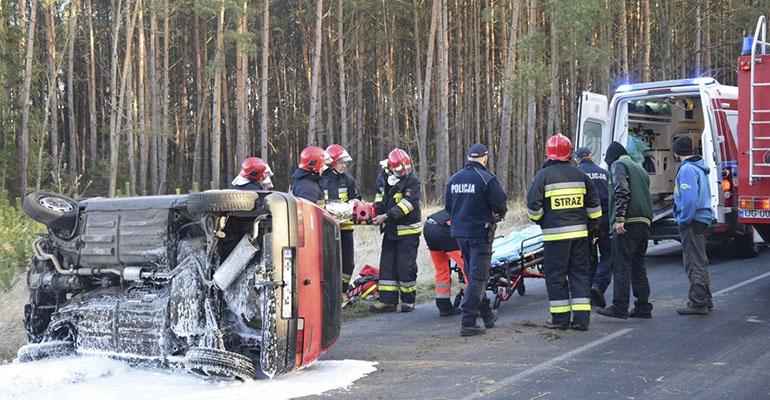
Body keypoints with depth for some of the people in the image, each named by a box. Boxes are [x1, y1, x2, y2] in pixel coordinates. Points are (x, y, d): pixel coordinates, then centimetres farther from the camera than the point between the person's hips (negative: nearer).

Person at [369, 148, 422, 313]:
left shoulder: (413, 181, -11)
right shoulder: (387, 181, 12)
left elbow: (406, 204, -21)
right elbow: (381, 200, 20)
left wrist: (386, 216, -26)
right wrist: (375, 212, 0)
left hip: (408, 230, -7)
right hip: (391, 230, 7)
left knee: (406, 267, -4)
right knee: (387, 265, 6)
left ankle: (408, 301, 9)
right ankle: (387, 301, 10)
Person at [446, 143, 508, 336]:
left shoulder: (454, 179, 7)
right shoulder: (487, 178, -13)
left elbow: (448, 207, 13)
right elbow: (500, 206, -13)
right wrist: (497, 216, 9)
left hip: (460, 233, 7)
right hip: (480, 233, -7)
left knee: (473, 275, 17)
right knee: (477, 277, -4)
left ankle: (487, 315, 28)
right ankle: (468, 323, -9)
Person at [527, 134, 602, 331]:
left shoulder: (543, 175, -6)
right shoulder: (580, 175, 8)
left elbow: (533, 205, -7)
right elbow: (594, 204, 11)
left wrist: (538, 220, 12)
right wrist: (593, 226, 22)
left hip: (555, 234, -4)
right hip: (579, 232, 4)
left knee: (555, 274, 4)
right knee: (579, 273, 9)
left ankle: (561, 317, 7)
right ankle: (581, 318, 7)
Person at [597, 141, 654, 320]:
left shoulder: (618, 165, 0)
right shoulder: (639, 168, 27)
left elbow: (622, 191, -16)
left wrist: (619, 218, -20)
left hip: (627, 223, -8)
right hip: (644, 222, 8)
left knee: (621, 265, -7)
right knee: (638, 265, 12)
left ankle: (619, 307, -9)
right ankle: (643, 307, 13)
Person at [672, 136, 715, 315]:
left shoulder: (687, 170, -17)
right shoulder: (700, 168, 14)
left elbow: (690, 199, -26)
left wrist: (682, 220, -17)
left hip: (692, 222, -10)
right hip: (702, 220, 10)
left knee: (694, 263, -6)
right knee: (700, 261, 18)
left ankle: (698, 303, -3)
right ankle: (705, 300, 27)